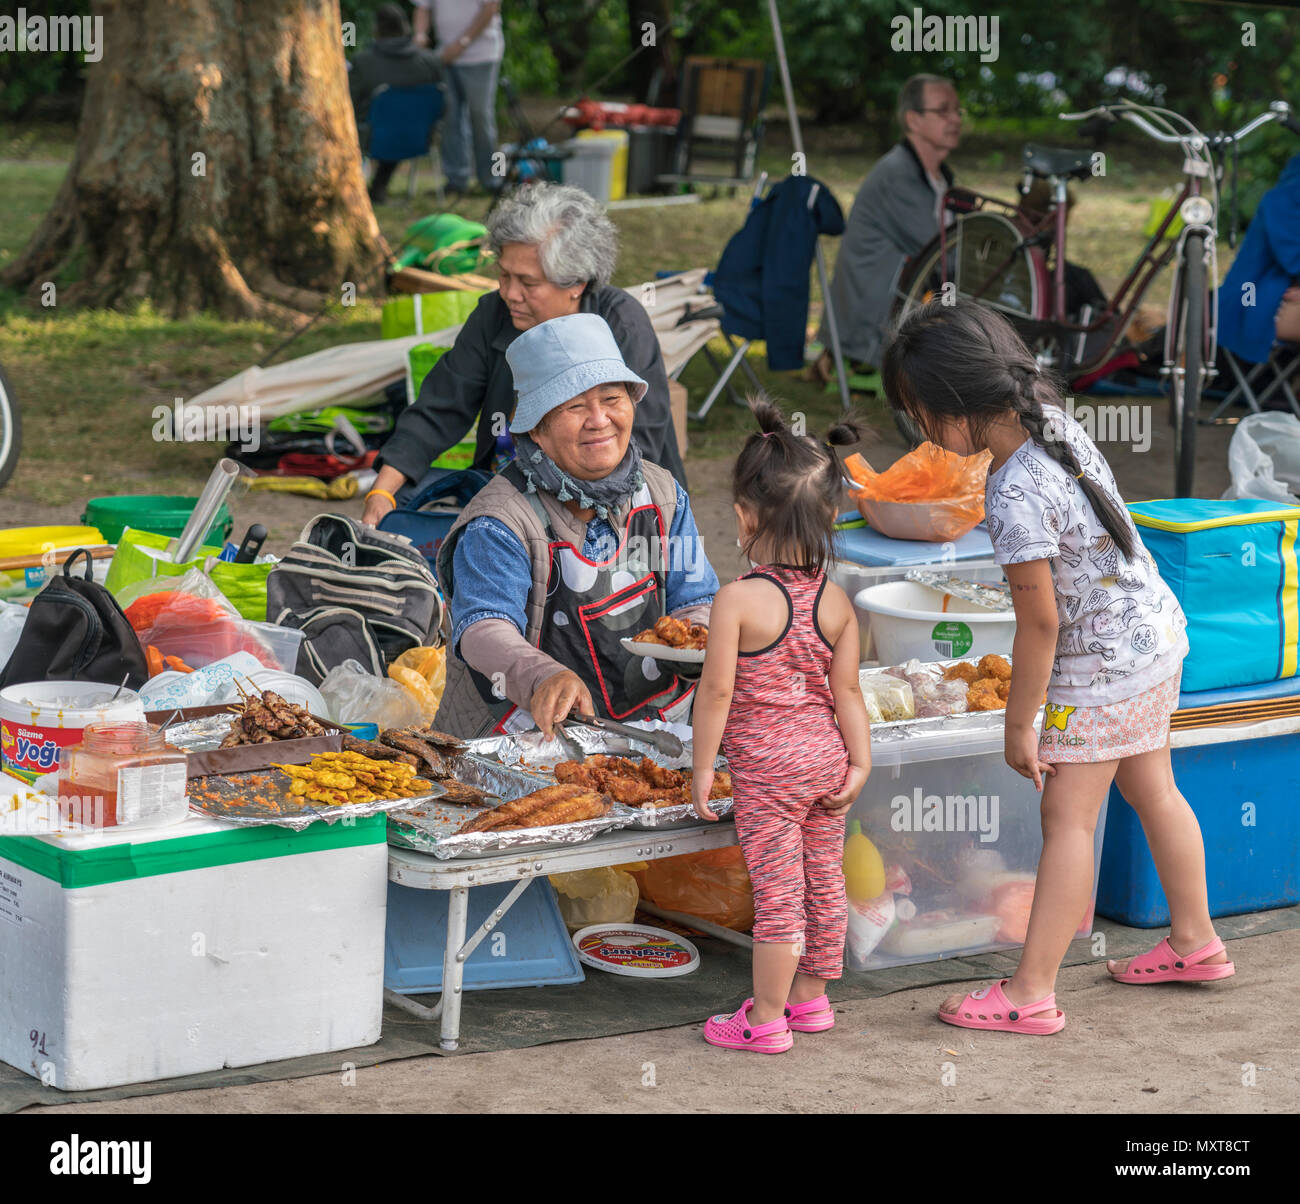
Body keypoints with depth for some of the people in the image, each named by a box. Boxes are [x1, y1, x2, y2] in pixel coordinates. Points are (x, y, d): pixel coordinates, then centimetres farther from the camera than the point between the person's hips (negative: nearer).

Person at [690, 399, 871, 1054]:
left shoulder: (737, 600, -18)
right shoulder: (837, 601, -2)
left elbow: (716, 692, -16)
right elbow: (847, 692, 1)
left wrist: (702, 767, -7)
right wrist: (859, 762, 7)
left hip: (767, 770, -6)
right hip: (827, 757, 6)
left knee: (777, 894, 0)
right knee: (824, 883, 16)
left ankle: (765, 1020, 10)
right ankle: (811, 998, 31)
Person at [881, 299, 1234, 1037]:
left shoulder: (1016, 496, -31)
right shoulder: (1055, 422, -4)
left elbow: (1041, 622, -25)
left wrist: (1019, 727, -14)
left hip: (1103, 663, -9)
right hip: (1156, 627, 9)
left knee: (1069, 817, -5)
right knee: (1151, 789, 22)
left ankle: (1032, 992, -1)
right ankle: (1195, 942, 36)